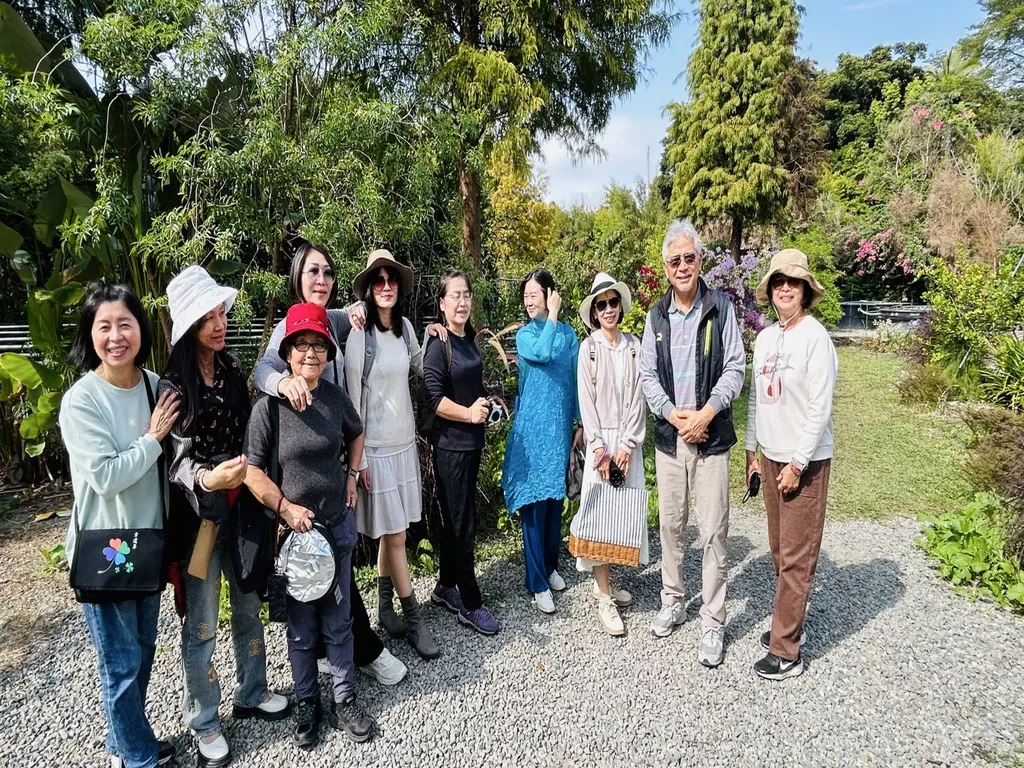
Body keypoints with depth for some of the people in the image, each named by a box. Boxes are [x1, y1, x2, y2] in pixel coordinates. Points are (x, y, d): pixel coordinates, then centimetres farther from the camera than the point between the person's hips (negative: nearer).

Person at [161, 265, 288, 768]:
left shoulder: (232, 369, 3)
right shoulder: (173, 385, -14)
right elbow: (176, 462, -17)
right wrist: (208, 480, -38)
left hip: (242, 505, 6)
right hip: (199, 513, -5)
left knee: (249, 607, 18)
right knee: (202, 624, 7)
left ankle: (251, 694, 38)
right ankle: (204, 724, 26)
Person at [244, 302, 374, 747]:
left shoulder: (336, 398, -3)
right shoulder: (269, 406, -14)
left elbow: (356, 434, 18)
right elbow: (252, 470, -11)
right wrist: (286, 507, -17)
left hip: (339, 524, 3)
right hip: (294, 528, -3)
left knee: (338, 621, 15)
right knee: (302, 626, 13)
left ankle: (344, 701, 32)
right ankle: (306, 705, 34)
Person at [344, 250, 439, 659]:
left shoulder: (405, 326, 4)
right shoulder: (359, 333, -14)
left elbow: (421, 367, 23)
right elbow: (354, 399, -12)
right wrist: (359, 458, -11)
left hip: (404, 441, 6)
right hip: (376, 446, -6)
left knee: (392, 531, 15)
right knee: (394, 534, 3)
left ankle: (385, 607, 30)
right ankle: (413, 619, 15)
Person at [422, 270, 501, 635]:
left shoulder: (469, 340, 9)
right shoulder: (439, 344, -13)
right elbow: (433, 397, -19)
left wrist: (487, 402, 7)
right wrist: (468, 413, -20)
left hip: (471, 440, 8)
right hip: (450, 444, -8)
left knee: (456, 519, 16)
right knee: (462, 524, 0)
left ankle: (446, 587, 31)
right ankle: (470, 604, 12)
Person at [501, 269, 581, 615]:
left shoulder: (568, 333, 6)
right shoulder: (524, 334, -1)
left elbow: (576, 380, 8)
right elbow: (542, 353, -24)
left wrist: (582, 423, 7)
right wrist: (552, 317, -13)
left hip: (561, 426, 3)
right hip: (533, 428, -3)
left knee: (556, 499, 13)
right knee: (535, 502, -1)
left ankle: (551, 565, 31)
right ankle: (538, 582, 9)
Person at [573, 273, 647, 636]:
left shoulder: (634, 345, 5)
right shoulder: (589, 347, -1)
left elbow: (637, 397, 0)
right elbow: (586, 400, -4)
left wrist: (627, 444, -8)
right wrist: (599, 449, -11)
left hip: (628, 439, 3)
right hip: (600, 438, -3)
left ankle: (605, 582, 22)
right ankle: (605, 598, 5)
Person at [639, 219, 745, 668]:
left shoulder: (720, 308, -2)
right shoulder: (656, 315, 7)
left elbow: (734, 369, -4)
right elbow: (647, 374, 5)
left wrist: (706, 414, -16)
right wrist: (672, 414, -9)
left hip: (710, 437, -3)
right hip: (668, 437, 3)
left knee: (713, 532, 0)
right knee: (670, 525, 14)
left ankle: (713, 623, 13)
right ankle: (672, 603, 31)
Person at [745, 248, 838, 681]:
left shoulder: (815, 337, -13)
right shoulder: (764, 338, 8)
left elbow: (821, 407, -16)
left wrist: (797, 464, -15)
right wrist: (752, 452, 14)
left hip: (805, 461, -6)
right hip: (770, 456, 7)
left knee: (796, 556, 0)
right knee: (779, 550, 14)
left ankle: (785, 652, 8)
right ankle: (791, 622, 29)